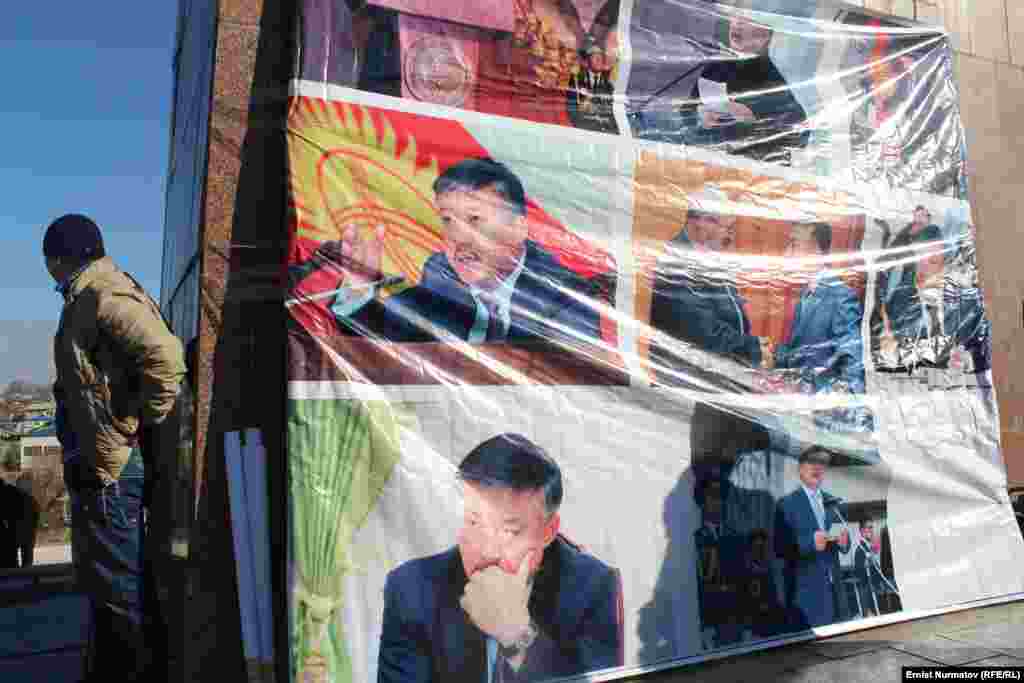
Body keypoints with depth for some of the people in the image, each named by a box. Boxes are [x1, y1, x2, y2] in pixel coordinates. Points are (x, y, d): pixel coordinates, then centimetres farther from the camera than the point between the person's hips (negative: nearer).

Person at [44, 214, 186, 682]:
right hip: (101, 466, 11)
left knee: (119, 587, -2)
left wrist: (139, 425, -19)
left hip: (111, 468, -11)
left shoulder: (102, 298, -16)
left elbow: (166, 358, -30)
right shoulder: (89, 300, 17)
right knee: (105, 582, 20)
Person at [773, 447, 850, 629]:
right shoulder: (787, 504, -3)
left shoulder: (833, 503, 15)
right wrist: (810, 542, -22)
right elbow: (780, 547, -8)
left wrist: (843, 541, -7)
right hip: (804, 588, -5)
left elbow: (844, 545, 15)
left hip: (832, 584, 5)